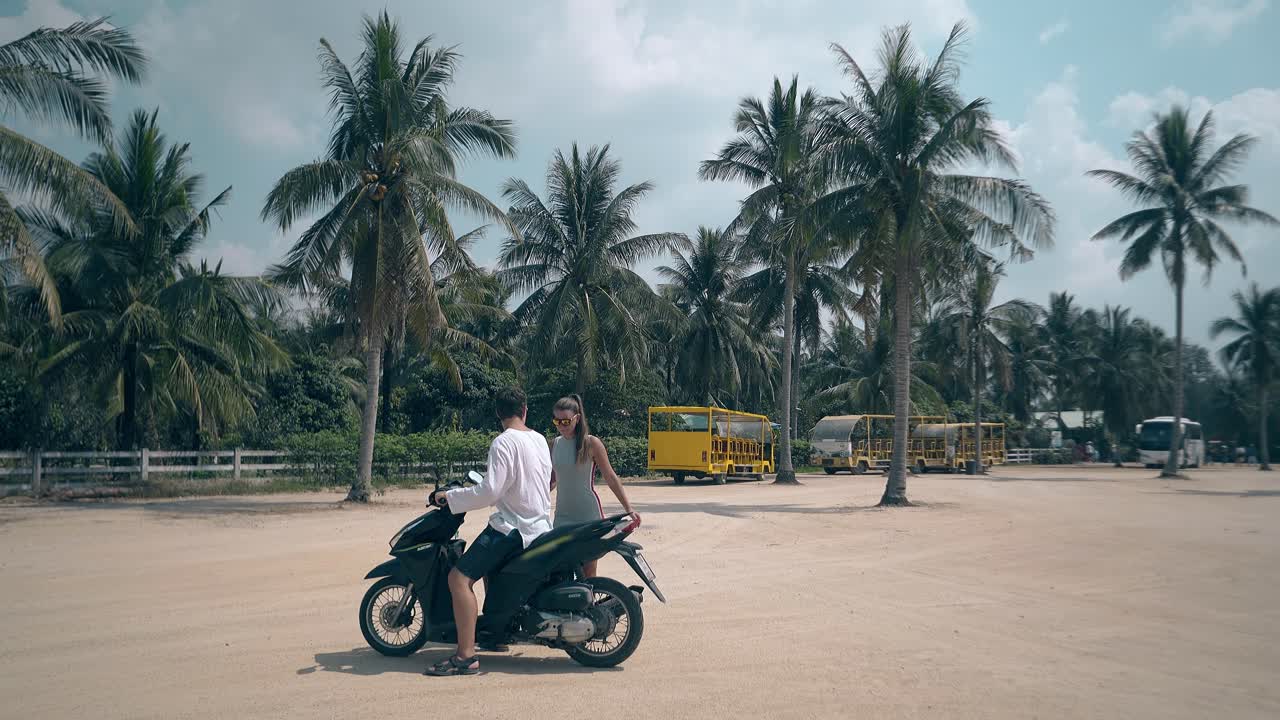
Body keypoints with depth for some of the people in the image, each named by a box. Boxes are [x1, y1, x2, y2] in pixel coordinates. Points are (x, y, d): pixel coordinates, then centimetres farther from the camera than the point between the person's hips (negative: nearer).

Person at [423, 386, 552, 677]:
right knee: (491, 567, 31)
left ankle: (466, 656, -21)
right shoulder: (540, 439, 11)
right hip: (540, 524, 9)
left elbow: (490, 491, -22)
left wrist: (449, 497, -11)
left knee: (459, 578, -14)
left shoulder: (504, 443, -14)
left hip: (513, 527, -9)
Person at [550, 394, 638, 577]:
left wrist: (629, 509, -6)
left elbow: (611, 478, -3)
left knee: (588, 573, -2)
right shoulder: (555, 444, 7)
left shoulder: (591, 443, -6)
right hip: (562, 516, 5)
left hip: (588, 515, -4)